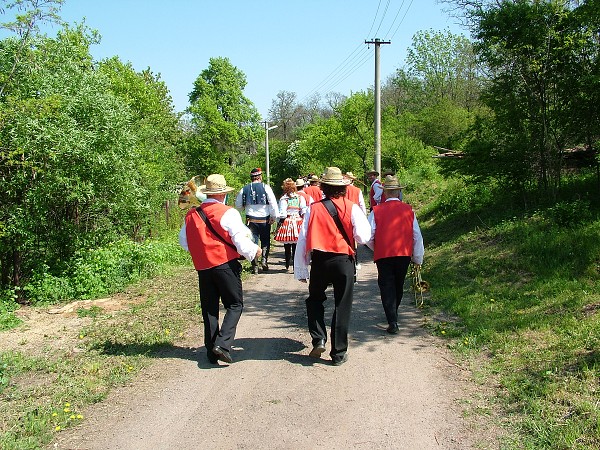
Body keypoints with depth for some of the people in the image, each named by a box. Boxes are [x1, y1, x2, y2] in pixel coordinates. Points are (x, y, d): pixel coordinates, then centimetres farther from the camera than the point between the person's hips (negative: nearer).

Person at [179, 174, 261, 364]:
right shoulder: (227, 213, -10)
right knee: (235, 304, 5)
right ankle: (223, 343, -12)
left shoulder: (191, 215, 6)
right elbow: (241, 240, -14)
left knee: (209, 309, 12)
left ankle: (212, 352, 16)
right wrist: (254, 251, 5)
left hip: (203, 267, 5)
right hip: (226, 264, -5)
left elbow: (184, 241, 18)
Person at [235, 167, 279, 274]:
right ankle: (264, 259, 0)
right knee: (265, 241, 16)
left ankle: (255, 266, 1)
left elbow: (238, 206, 10)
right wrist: (274, 217, 0)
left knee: (253, 242, 5)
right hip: (265, 219, -1)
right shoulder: (265, 187, -5)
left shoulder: (244, 189, 2)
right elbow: (273, 203, -9)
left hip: (251, 220, 1)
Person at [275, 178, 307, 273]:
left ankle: (288, 266, 15)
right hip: (297, 222, 1)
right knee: (296, 246, 3)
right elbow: (304, 212, 1)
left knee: (287, 247, 8)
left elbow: (282, 214, -8)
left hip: (286, 222, -1)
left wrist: (280, 223, 1)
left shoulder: (283, 199, -6)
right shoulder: (300, 197, 2)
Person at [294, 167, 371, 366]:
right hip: (344, 260, 0)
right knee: (342, 307, 10)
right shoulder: (352, 208, -4)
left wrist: (300, 270, 5)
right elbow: (364, 237, -11)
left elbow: (302, 240, -2)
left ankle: (318, 339, 6)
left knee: (315, 300, 22)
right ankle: (339, 353, 14)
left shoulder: (313, 209, -1)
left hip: (319, 261, 1)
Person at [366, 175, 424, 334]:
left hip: (383, 255, -3)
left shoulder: (377, 211, -4)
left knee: (387, 287, 3)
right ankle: (393, 314, 40)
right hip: (404, 255, 3)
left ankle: (393, 322, -6)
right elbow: (417, 236, 4)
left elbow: (368, 238, -5)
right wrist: (418, 259, 12)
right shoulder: (408, 210, 2)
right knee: (398, 286, 21)